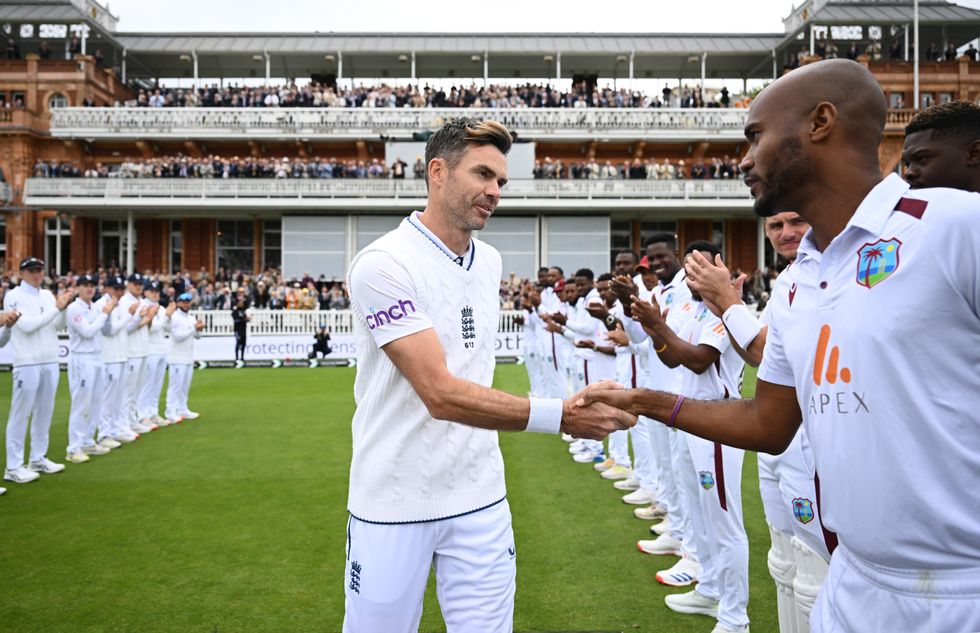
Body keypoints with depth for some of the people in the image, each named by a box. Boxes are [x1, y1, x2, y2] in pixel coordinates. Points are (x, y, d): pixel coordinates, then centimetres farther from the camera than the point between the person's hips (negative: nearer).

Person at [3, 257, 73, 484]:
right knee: (20, 413, -2)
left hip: (50, 362, 7)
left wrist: (64, 306, -7)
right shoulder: (14, 296, -6)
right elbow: (27, 326, -17)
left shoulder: (48, 295, 13)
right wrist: (57, 307, -18)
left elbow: (58, 326, 9)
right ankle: (13, 467, 3)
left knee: (44, 412, 12)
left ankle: (38, 459, 21)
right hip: (27, 363, -7)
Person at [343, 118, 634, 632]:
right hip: (394, 505, -5)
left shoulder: (490, 261, 6)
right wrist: (561, 415, -33)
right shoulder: (383, 263, -17)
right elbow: (440, 394, -25)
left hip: (480, 498, 5)